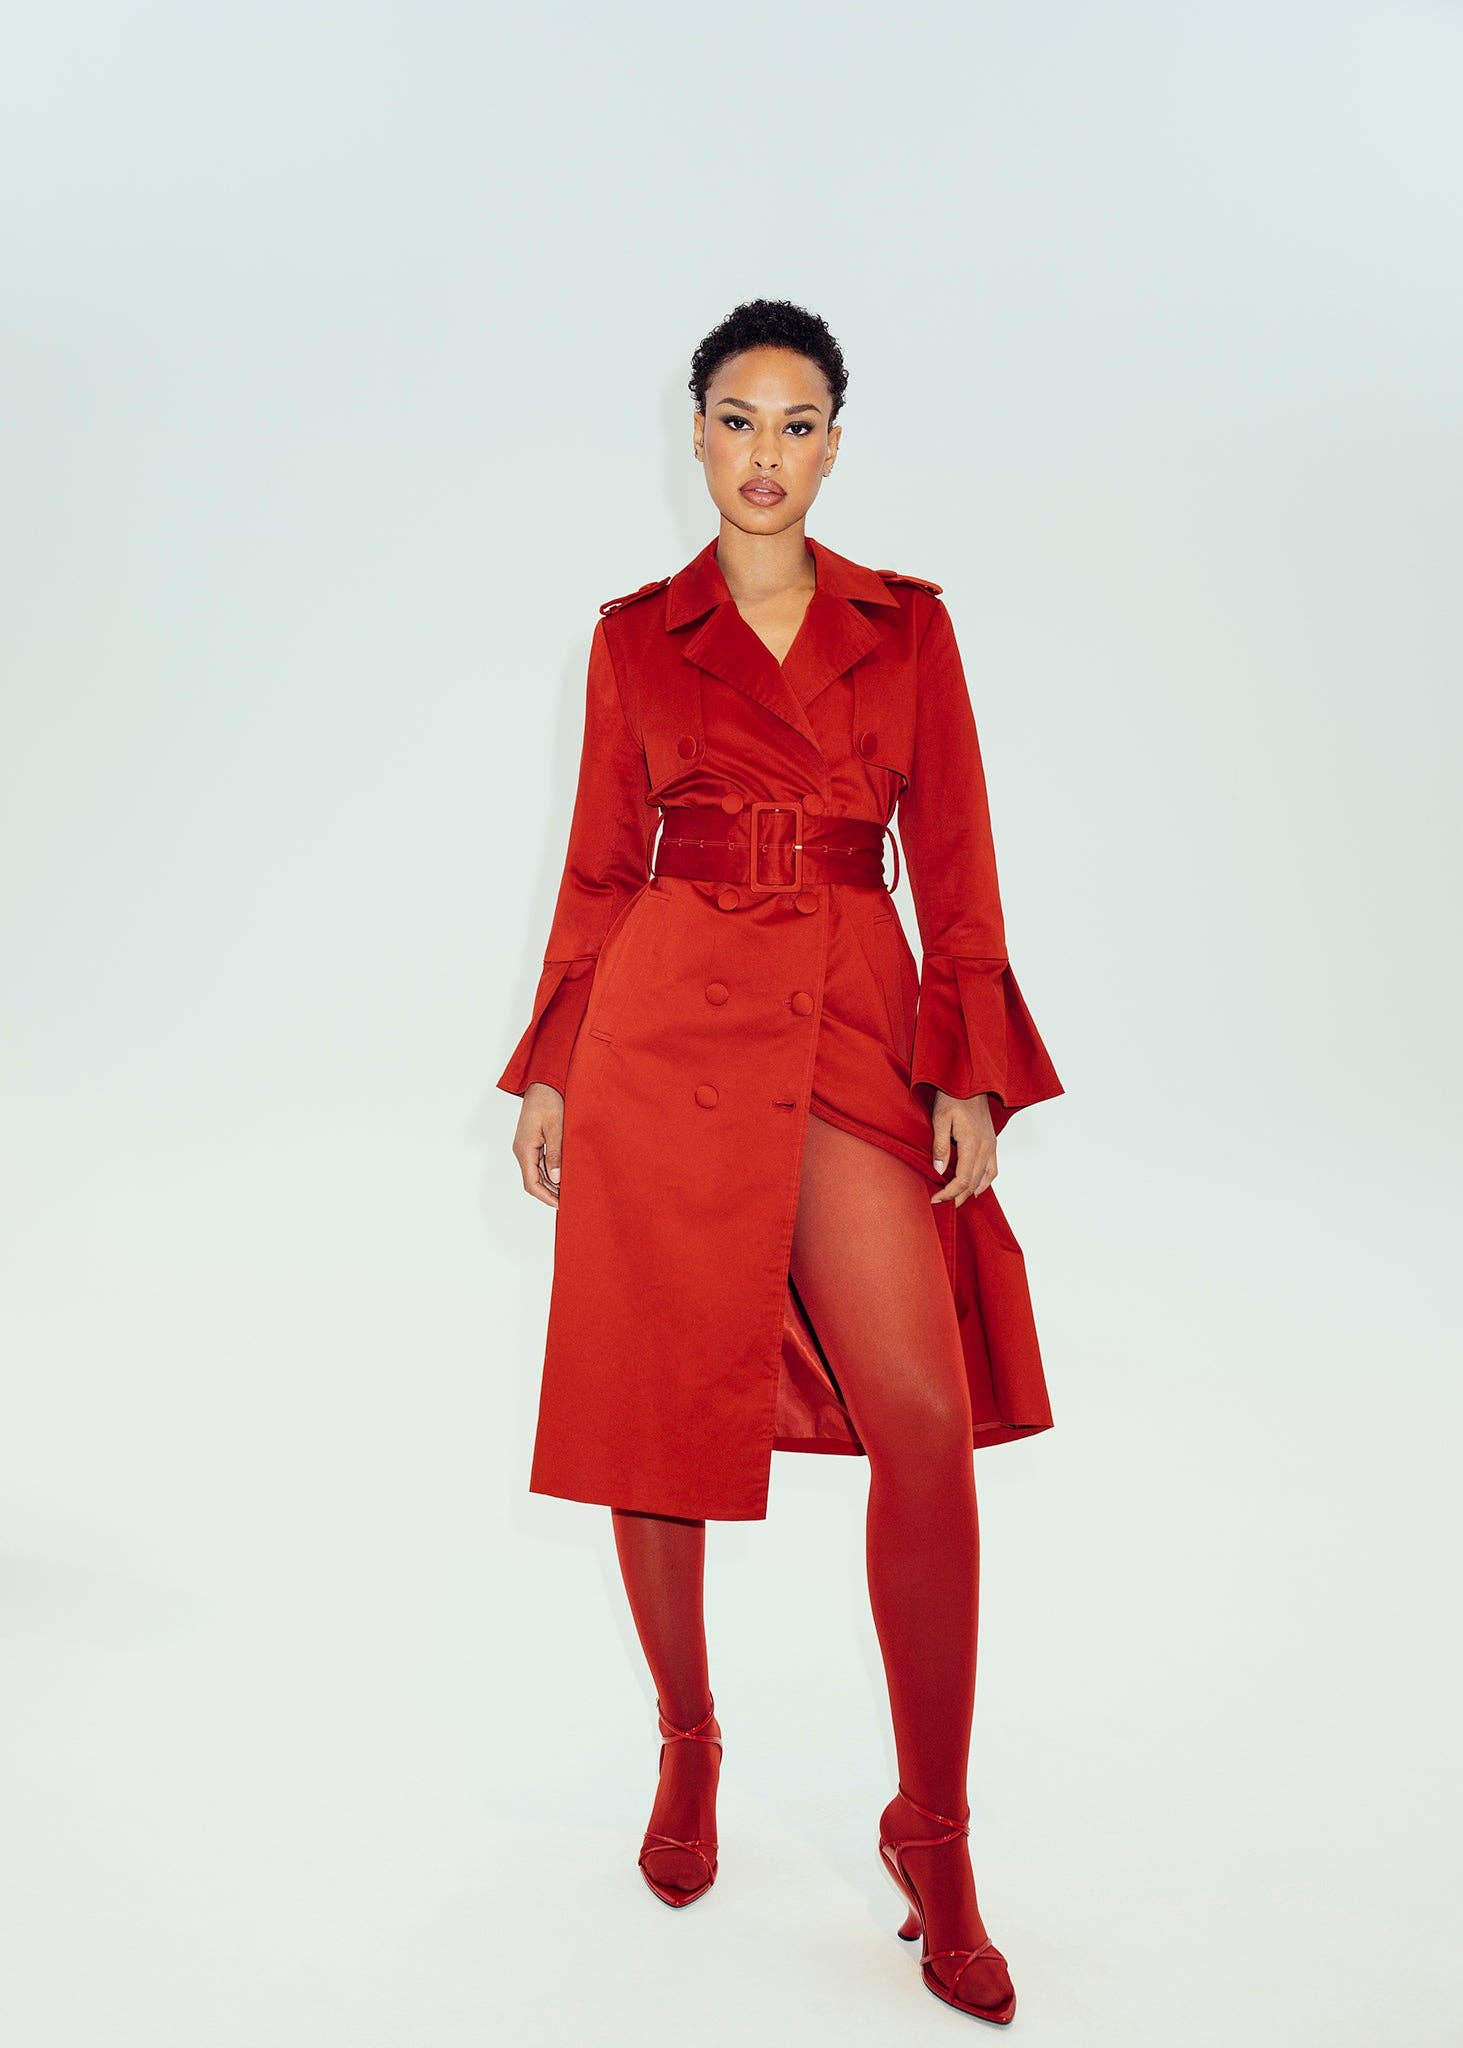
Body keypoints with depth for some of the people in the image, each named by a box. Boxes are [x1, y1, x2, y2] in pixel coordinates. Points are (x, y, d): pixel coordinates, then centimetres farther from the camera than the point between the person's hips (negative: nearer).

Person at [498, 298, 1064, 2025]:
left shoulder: (909, 623, 10)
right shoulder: (639, 636, 9)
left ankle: (933, 1842, 3)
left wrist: (970, 1071, -3)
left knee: (927, 1423, -13)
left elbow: (953, 860, 6)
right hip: (669, 1030, 0)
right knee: (659, 1413, 5)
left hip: (857, 1035, 0)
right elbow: (600, 864, 11)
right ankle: (687, 1752, 30)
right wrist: (551, 1068, 5)